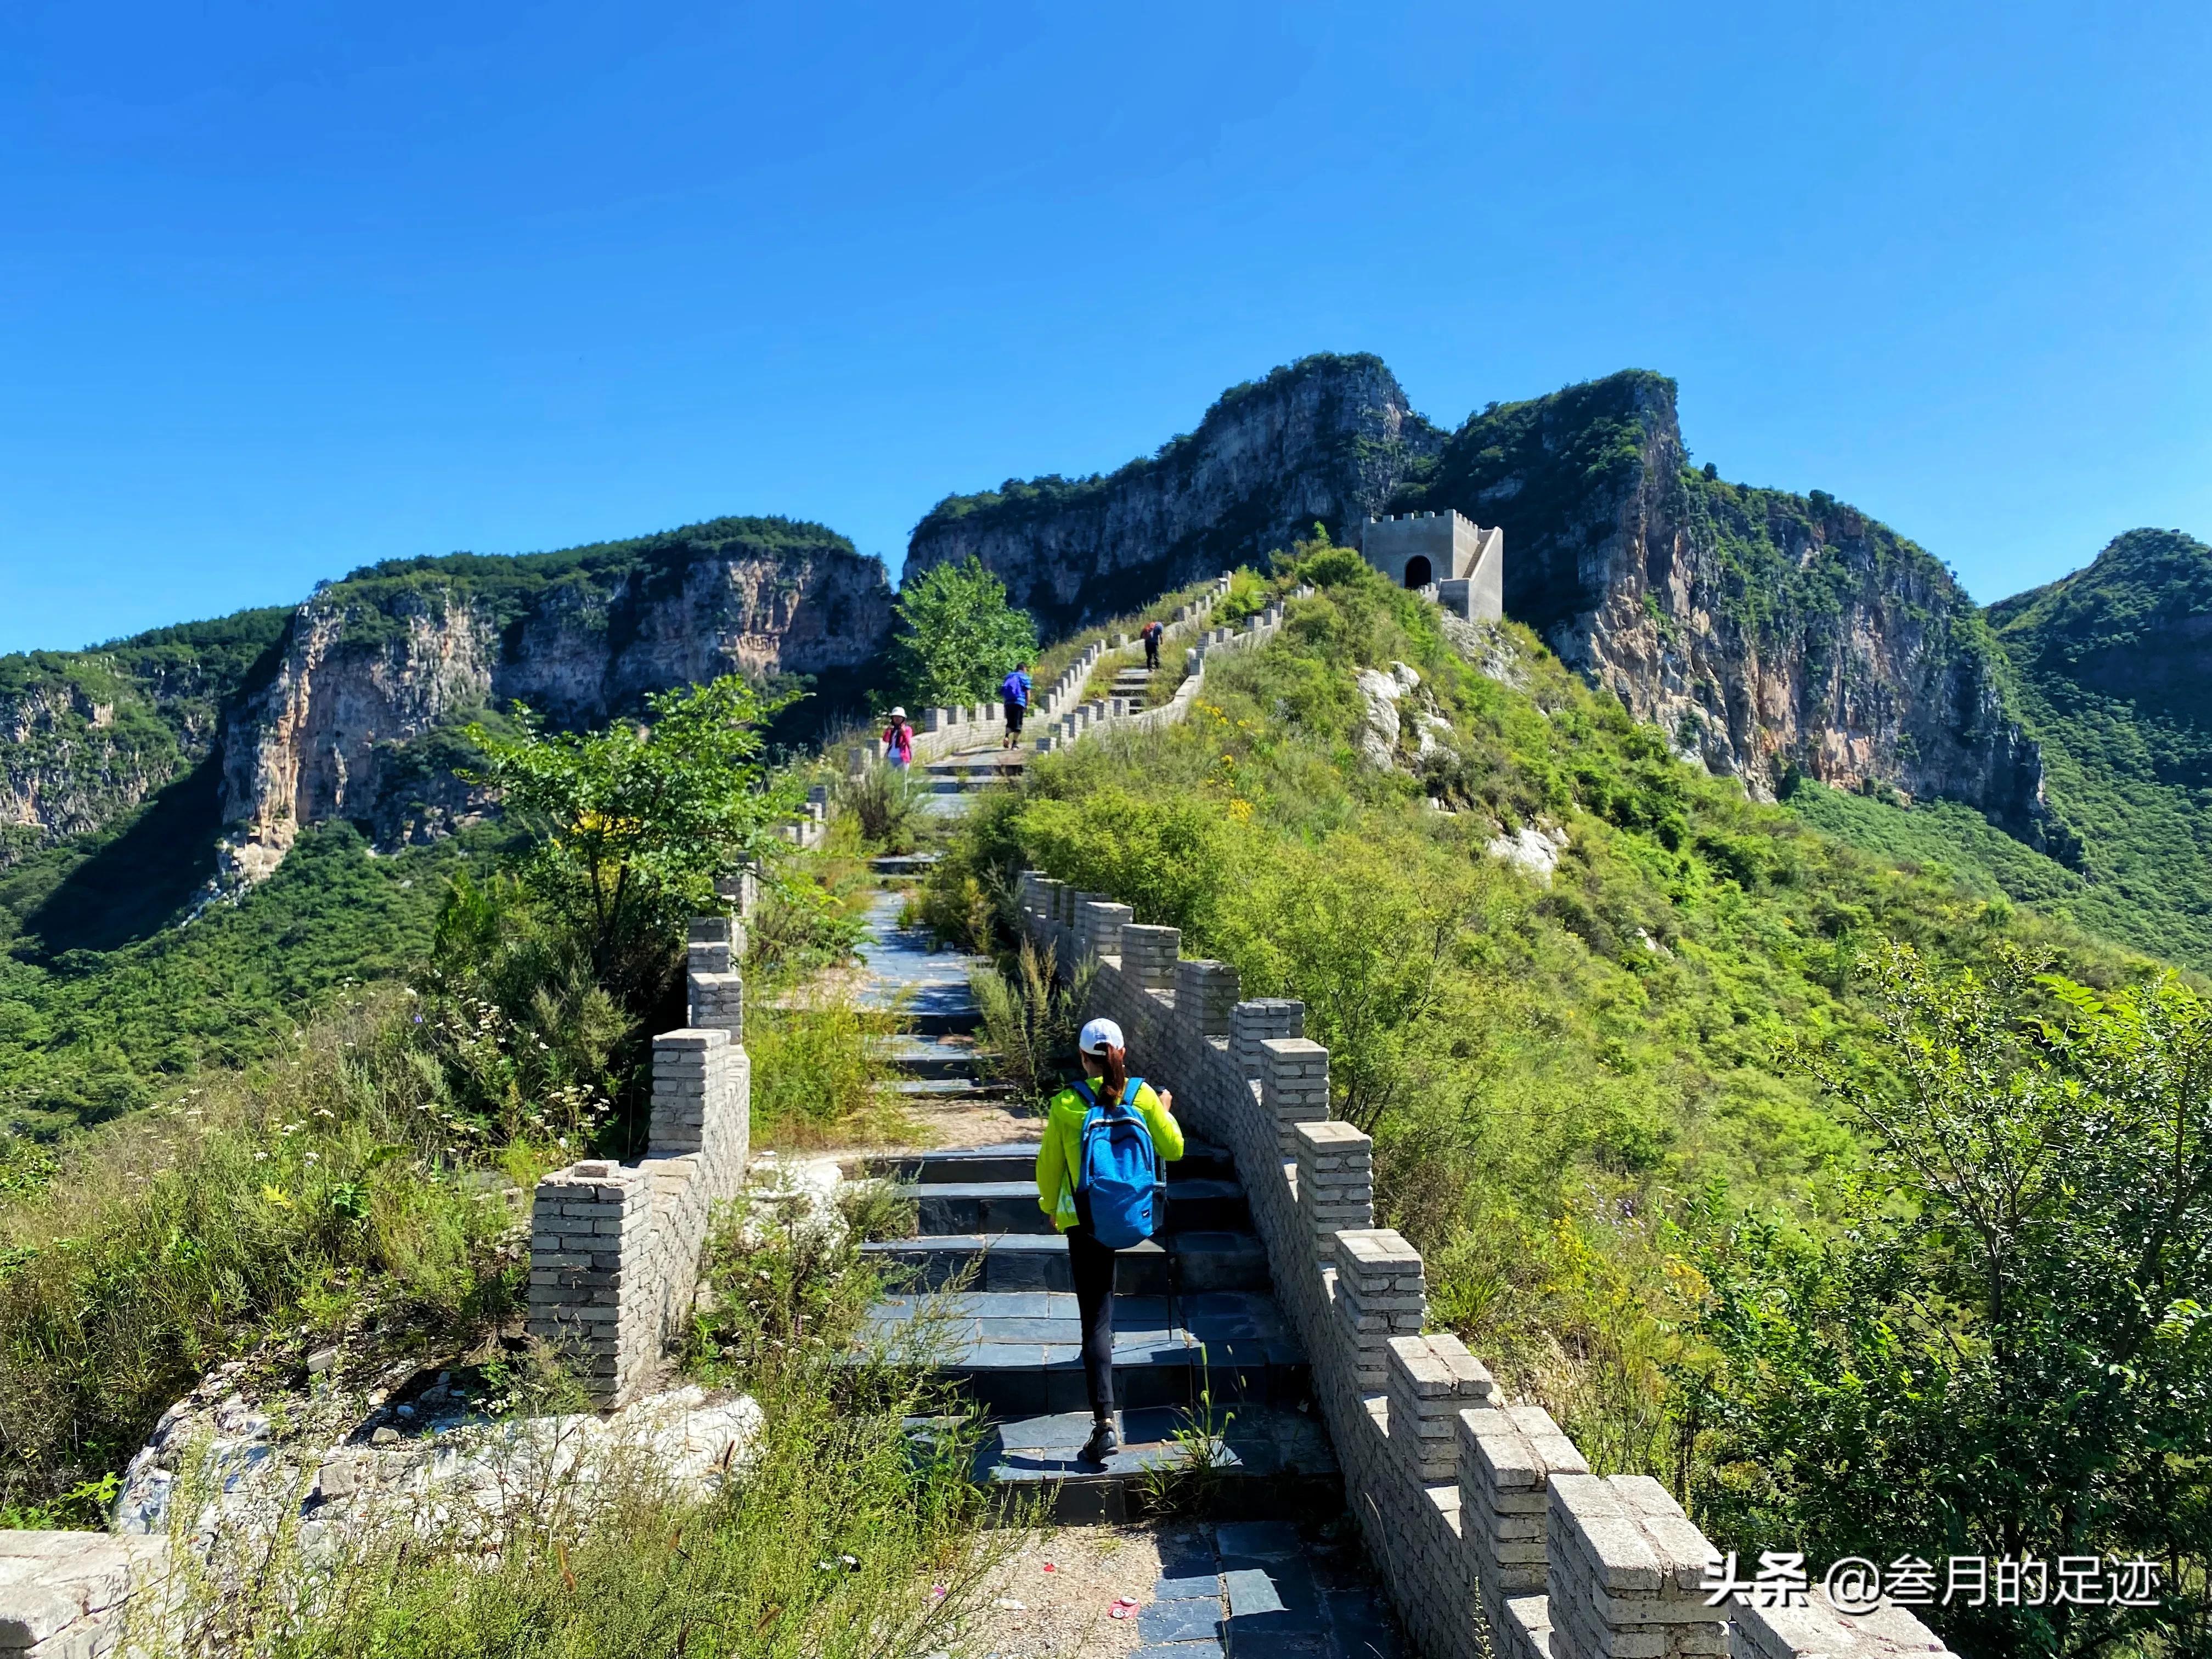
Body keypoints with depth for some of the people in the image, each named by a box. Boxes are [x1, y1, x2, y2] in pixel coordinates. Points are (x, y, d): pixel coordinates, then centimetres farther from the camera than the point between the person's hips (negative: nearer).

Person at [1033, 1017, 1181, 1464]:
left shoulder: (1065, 1105, -12)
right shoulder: (1143, 1095, -7)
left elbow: (1049, 1167, -3)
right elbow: (1173, 1149, 3)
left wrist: (1050, 1207, 16)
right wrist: (1166, 1110, 21)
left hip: (1084, 1221, -3)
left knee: (1096, 1319, 0)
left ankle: (1105, 1423, -6)